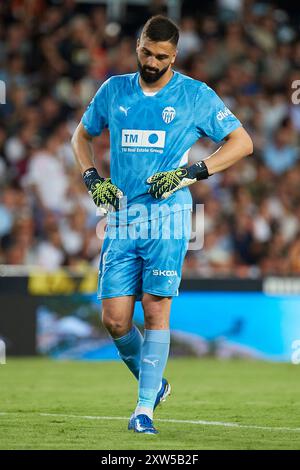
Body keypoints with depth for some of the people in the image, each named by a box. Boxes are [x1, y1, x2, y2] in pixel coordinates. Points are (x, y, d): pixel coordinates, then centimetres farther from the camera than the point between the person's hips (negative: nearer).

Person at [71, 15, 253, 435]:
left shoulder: (195, 95, 1)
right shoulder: (113, 90, 11)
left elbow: (242, 141, 2)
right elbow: (82, 135, 26)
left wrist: (193, 172, -10)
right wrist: (91, 178, 7)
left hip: (167, 216, -3)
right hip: (121, 219, 3)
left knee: (156, 310, -10)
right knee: (114, 319, -3)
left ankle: (145, 407, -4)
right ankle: (153, 383, 22)